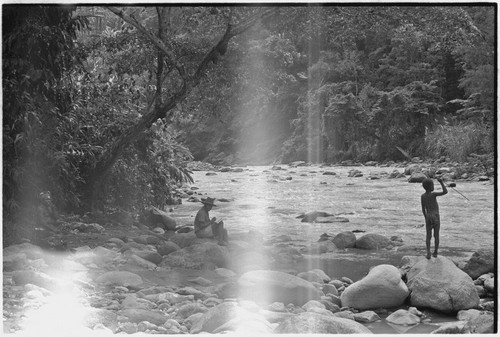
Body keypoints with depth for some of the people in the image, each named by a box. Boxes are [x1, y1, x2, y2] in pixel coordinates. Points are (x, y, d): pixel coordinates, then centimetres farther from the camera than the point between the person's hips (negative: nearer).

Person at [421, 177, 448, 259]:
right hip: (436, 217, -3)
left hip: (428, 217, 3)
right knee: (436, 235, 10)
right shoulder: (433, 194, -13)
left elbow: (423, 209, 8)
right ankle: (435, 252, 15)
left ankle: (428, 253, -7)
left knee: (428, 236, 7)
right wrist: (441, 182, -15)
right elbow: (445, 192, -19)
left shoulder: (423, 196, 3)